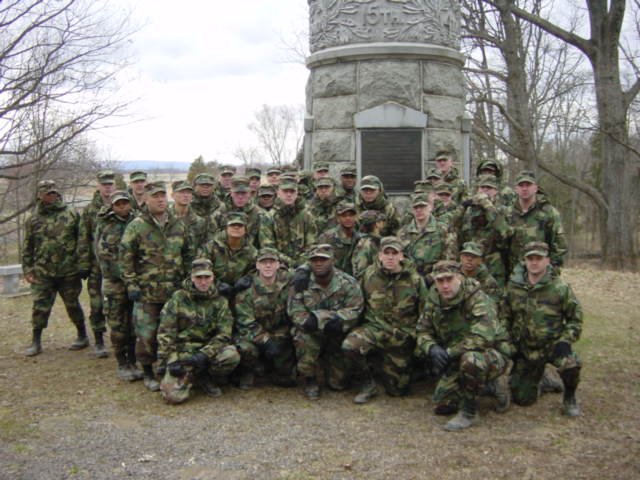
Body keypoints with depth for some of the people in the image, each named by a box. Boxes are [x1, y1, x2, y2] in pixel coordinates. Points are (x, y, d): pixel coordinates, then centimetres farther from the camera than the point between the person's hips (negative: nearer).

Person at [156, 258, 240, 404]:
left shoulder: (219, 302, 4)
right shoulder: (178, 298, 0)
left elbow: (224, 334, -5)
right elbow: (165, 332, -3)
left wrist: (204, 354, -19)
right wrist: (165, 362, -11)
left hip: (208, 349, 2)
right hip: (181, 349, -2)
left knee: (232, 356, -29)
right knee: (174, 395, -23)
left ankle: (204, 377, 1)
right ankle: (189, 376, 12)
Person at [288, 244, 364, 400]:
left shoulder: (348, 283, -10)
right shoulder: (302, 283, -9)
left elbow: (354, 311, -19)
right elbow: (295, 312, -17)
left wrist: (317, 318, -33)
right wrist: (325, 322, -34)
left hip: (338, 339, 1)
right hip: (312, 334, 0)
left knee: (338, 383, 1)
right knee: (304, 339, -35)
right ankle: (310, 380, -8)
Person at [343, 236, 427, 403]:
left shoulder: (414, 280, -6)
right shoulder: (369, 275, -4)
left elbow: (424, 313, 3)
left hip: (402, 337, 0)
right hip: (375, 328, 1)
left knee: (397, 390, 5)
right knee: (349, 345, -31)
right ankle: (369, 383, -6)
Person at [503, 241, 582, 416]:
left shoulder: (560, 288, -10)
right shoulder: (513, 286, -2)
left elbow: (575, 318, 0)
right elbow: (505, 317, 10)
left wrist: (565, 340, -13)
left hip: (553, 344, -3)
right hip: (525, 349, 3)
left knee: (570, 364, -36)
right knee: (522, 398, 2)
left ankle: (569, 397, -4)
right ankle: (543, 380, 37)